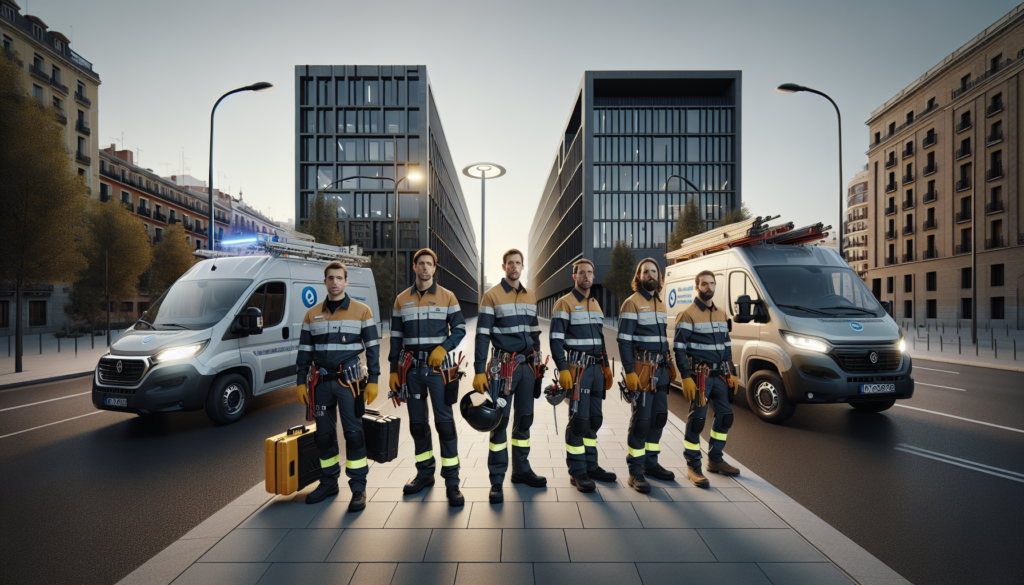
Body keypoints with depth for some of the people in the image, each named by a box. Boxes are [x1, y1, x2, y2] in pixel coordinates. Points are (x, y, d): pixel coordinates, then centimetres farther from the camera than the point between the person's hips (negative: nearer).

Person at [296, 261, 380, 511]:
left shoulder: (361, 311, 0)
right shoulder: (312, 314, 10)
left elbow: (372, 348, 0)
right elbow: (304, 351, 13)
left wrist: (373, 380, -6)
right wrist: (301, 382, 7)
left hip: (349, 381, -3)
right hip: (322, 382, 4)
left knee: (353, 432, -4)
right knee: (324, 434, 10)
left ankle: (358, 488, 7)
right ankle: (329, 483, 27)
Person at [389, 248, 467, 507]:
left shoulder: (447, 297, 3)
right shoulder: (402, 300, 10)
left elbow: (460, 329, 3)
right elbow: (396, 337, 12)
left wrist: (443, 348, -14)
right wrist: (393, 370, 7)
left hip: (438, 368, -3)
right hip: (412, 369, 3)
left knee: (444, 422, -4)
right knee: (417, 423, 11)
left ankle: (451, 481, 4)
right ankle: (425, 473, 27)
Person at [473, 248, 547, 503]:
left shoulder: (531, 296, 12)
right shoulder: (492, 296, -4)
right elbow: (482, 335, -9)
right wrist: (479, 372, -14)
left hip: (527, 366, 6)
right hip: (504, 366, -5)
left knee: (525, 418, 12)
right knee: (500, 421, -2)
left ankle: (521, 470, 27)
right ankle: (496, 480, 8)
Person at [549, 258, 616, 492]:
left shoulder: (596, 305, 16)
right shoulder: (564, 303, -7)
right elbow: (556, 340, -12)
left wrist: (606, 367, 17)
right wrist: (563, 370, -20)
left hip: (596, 368, 7)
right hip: (577, 369, -7)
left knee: (594, 419, 12)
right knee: (579, 420, -5)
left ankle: (591, 466, 24)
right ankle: (577, 473, 6)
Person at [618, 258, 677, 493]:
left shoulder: (660, 303, 17)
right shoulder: (632, 303, -7)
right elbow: (624, 341, -12)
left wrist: (669, 365, 16)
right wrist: (629, 373, -18)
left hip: (661, 368, 8)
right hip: (642, 369, -8)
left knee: (659, 417, 12)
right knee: (641, 418, -7)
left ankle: (650, 463, 25)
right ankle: (635, 471, 2)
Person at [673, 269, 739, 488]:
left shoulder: (721, 315, 14)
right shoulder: (687, 315, -9)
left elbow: (726, 346, 20)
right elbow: (679, 349, -12)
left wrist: (731, 373, 15)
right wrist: (686, 378, -18)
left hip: (719, 375, 7)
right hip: (699, 375, -7)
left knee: (725, 415, 11)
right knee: (697, 418, -5)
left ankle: (715, 460, 28)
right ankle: (693, 466, 8)